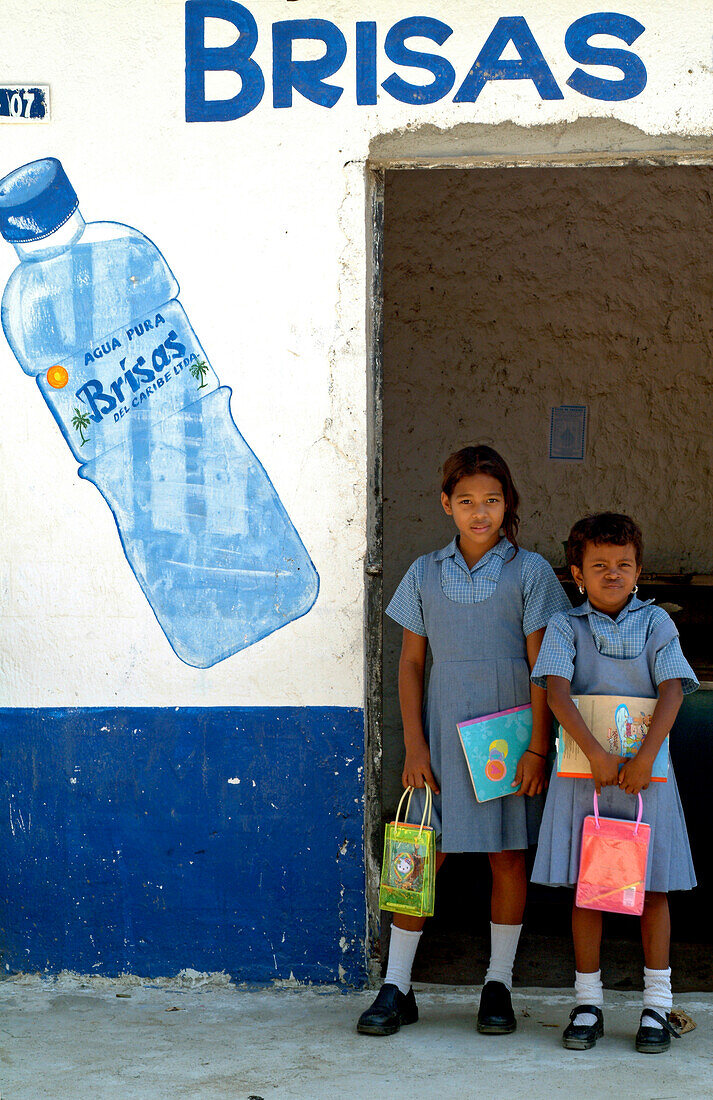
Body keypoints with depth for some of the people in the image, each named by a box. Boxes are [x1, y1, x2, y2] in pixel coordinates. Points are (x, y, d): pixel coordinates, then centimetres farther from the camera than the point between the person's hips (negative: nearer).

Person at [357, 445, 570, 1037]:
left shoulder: (529, 571, -1)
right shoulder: (426, 574, 5)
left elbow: (541, 667, -3)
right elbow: (410, 664, 6)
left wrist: (537, 747, -8)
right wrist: (414, 745, -1)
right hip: (444, 734, 1)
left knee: (508, 855, 6)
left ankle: (499, 985, 19)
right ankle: (396, 988, 10)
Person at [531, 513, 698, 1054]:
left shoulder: (655, 622, 5)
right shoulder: (566, 627, 4)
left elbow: (672, 689, -5)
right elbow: (557, 690, -10)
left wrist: (646, 755, -18)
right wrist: (596, 752, -22)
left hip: (645, 772, 0)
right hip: (582, 774, 0)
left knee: (653, 887, 3)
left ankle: (658, 1005, 12)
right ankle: (588, 1003, 14)